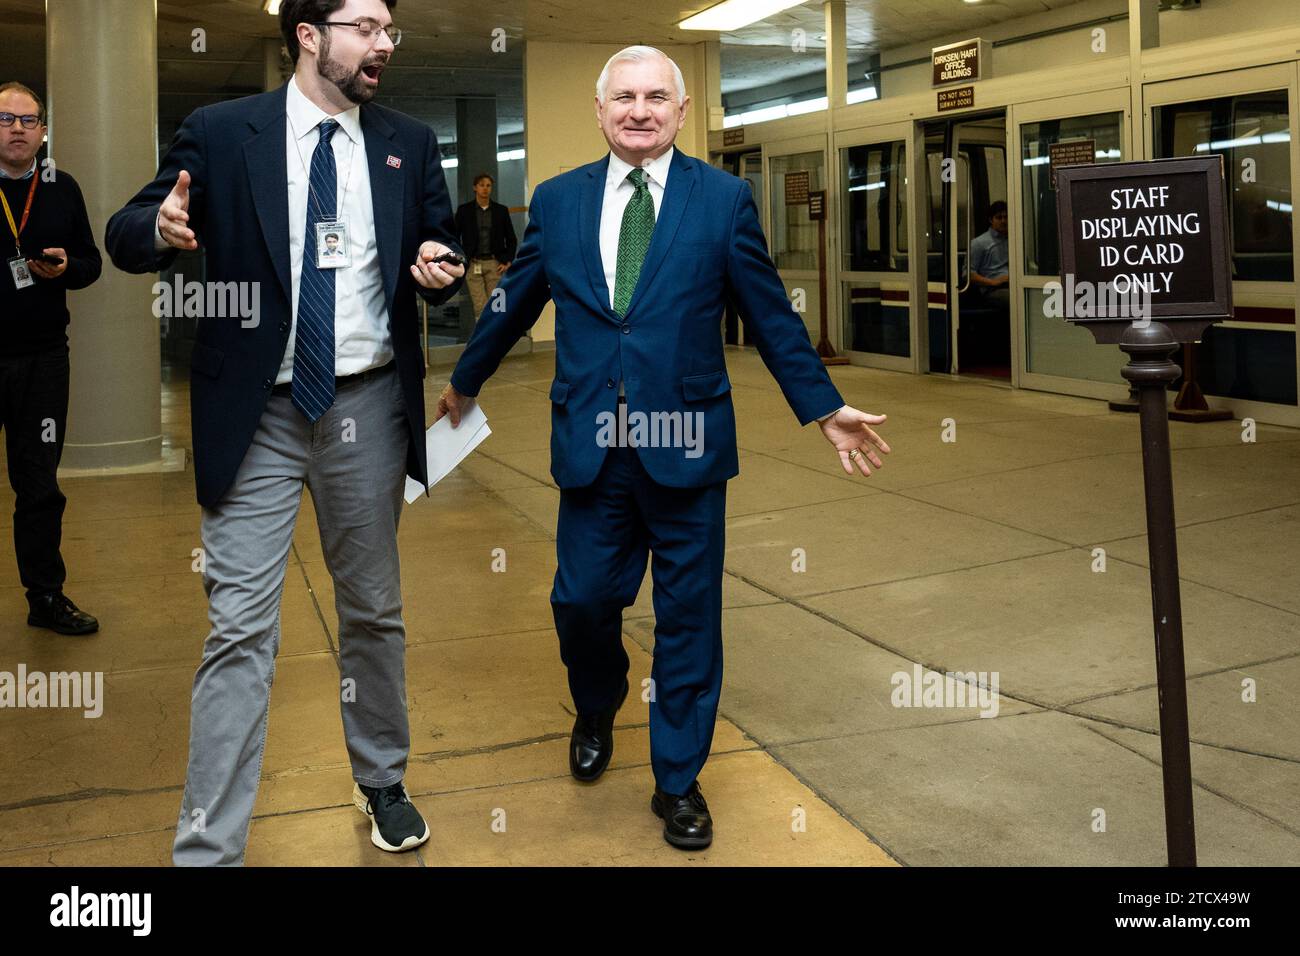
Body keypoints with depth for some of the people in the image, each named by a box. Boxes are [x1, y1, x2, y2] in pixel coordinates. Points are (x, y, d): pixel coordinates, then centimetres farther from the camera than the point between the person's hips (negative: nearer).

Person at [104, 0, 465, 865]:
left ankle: (382, 782, 36)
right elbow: (125, 237, -2)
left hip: (368, 409, 3)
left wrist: (441, 270, -11)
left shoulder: (411, 143, 7)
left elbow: (444, 248, 13)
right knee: (240, 632, -4)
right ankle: (208, 844, 6)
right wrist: (161, 228, -25)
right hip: (256, 415, -3)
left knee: (374, 613, 16)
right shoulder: (219, 132, -2)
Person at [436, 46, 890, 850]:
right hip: (591, 444, 2)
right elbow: (512, 306, 17)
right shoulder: (557, 200, 6)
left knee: (688, 616, 6)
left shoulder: (725, 198, 0)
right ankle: (597, 713, 41)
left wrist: (825, 407, 4)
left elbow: (771, 315, 4)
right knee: (582, 600, 7)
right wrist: (465, 382, 26)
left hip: (687, 445, -1)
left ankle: (679, 781, 24)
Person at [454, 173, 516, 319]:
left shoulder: (501, 211, 6)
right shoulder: (464, 211, 4)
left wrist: (507, 261, 2)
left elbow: (512, 239, 11)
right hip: (473, 265, -1)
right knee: (480, 307, -6)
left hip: (494, 264, 1)